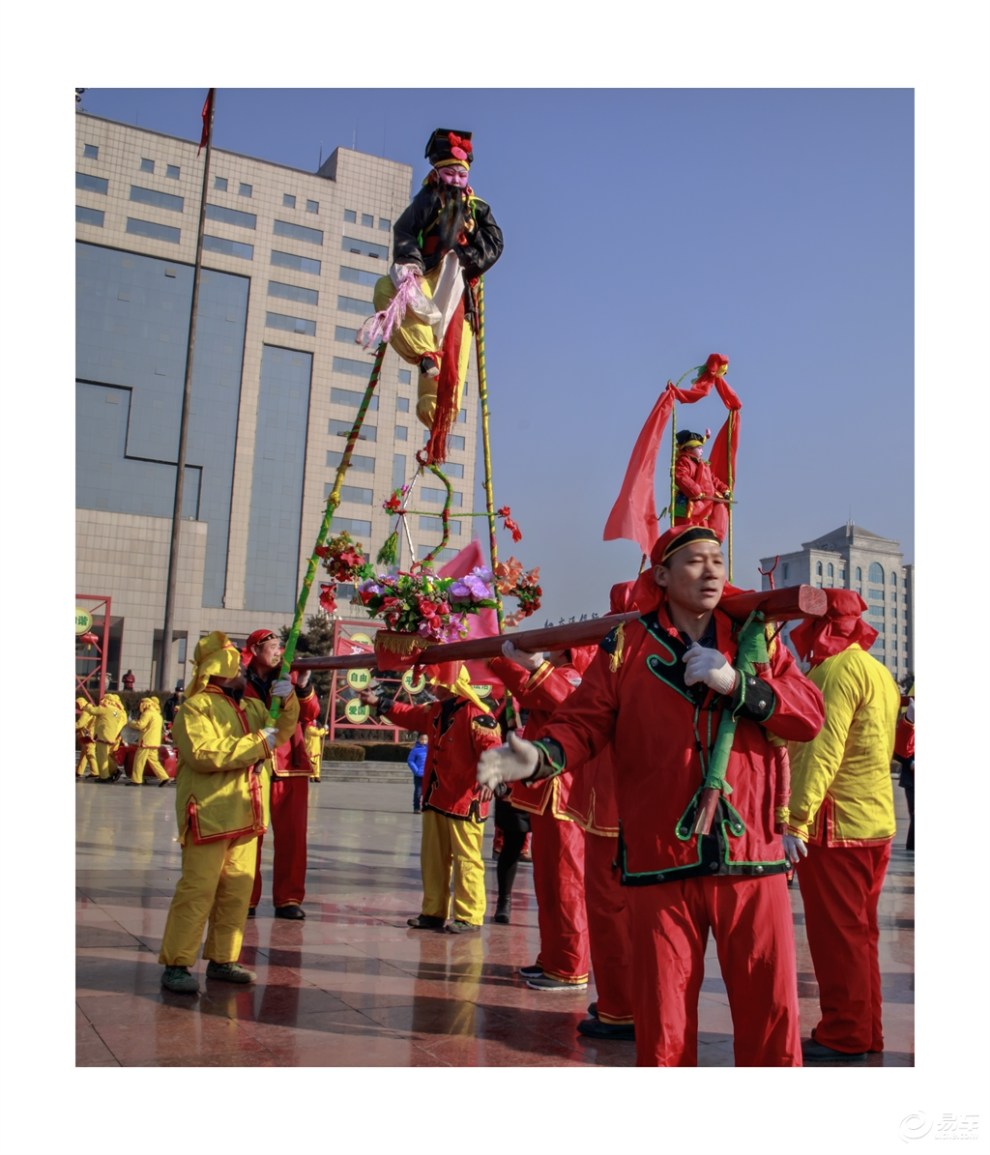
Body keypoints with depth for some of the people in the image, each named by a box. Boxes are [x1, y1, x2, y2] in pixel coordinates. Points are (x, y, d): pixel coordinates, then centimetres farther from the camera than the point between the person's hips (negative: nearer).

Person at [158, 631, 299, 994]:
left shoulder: (251, 707, 18)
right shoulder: (196, 708, -7)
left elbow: (282, 729, 20)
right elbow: (204, 753, -21)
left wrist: (287, 701, 0)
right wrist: (258, 743, -17)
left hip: (246, 817, 8)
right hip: (209, 816, -8)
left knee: (238, 891, 10)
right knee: (198, 890, -7)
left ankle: (222, 960, 20)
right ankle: (176, 964, 1)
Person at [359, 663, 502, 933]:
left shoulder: (477, 713, -16)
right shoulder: (436, 711, 13)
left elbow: (491, 748, -25)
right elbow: (410, 716, 28)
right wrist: (379, 702, 27)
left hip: (464, 801, -9)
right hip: (435, 799, 9)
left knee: (466, 859, -4)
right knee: (432, 858, 14)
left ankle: (469, 917, 4)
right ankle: (434, 912, 24)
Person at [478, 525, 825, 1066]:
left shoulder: (755, 641, 10)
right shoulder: (626, 645, 4)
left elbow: (810, 714, 0)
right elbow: (583, 721, -2)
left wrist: (736, 685, -13)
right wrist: (539, 755, -21)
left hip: (752, 861, 2)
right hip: (660, 863, -1)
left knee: (771, 1009, 7)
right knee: (661, 1020, 8)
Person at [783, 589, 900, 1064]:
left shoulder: (837, 669, -14)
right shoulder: (878, 671, 14)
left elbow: (822, 751, -22)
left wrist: (795, 821, -25)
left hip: (835, 826, -9)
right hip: (875, 823, 9)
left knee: (835, 935, 0)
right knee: (859, 932, 16)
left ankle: (844, 1037, 8)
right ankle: (865, 1031, 24)